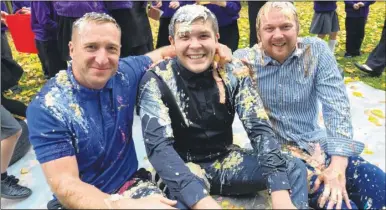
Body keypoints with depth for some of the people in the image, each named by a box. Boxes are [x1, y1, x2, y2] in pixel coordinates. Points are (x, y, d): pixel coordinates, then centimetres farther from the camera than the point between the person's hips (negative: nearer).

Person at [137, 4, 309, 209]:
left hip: (225, 160, 4)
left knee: (295, 169, -13)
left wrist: (280, 192, -27)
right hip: (184, 167, -3)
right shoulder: (156, 81, -16)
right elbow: (158, 146, -25)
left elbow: (259, 128, -12)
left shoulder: (233, 72, -8)